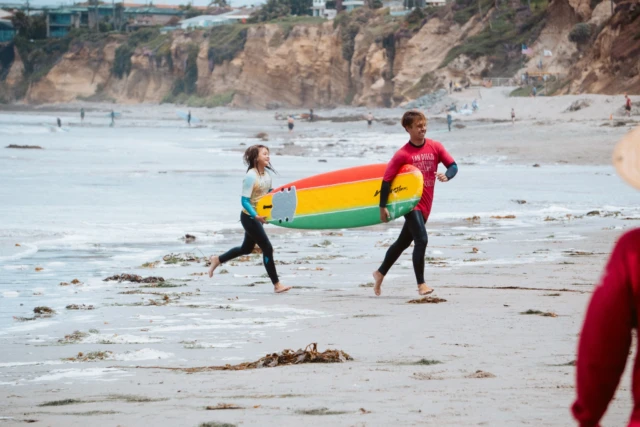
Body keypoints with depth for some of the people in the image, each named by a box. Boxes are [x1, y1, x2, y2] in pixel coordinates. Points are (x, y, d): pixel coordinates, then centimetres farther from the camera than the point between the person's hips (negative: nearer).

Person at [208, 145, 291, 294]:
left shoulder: (267, 173, 1)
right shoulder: (251, 176, -23)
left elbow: (269, 192, 17)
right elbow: (244, 201, -24)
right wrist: (256, 216, -36)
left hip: (258, 216, 9)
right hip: (249, 217, -9)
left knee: (246, 248, 22)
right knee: (267, 248, -8)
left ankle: (217, 260, 40)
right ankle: (276, 285, -2)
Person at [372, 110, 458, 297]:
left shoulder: (435, 147, 1)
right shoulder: (402, 154, -12)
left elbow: (453, 165, 2)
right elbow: (387, 180, -7)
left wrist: (446, 176, -22)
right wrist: (383, 206, -7)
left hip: (425, 204, 6)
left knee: (403, 242, 18)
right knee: (421, 239, -19)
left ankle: (380, 273, 36)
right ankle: (421, 284, -12)